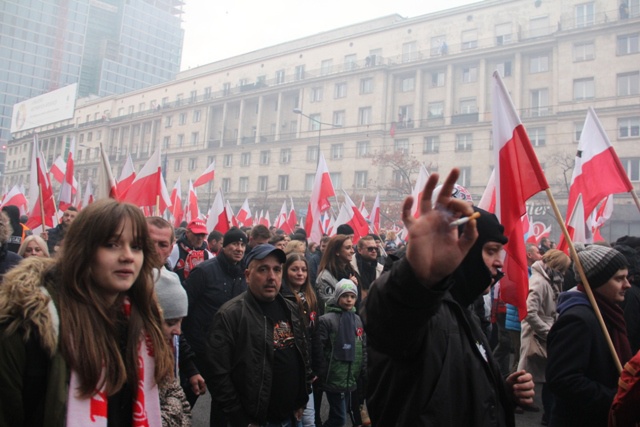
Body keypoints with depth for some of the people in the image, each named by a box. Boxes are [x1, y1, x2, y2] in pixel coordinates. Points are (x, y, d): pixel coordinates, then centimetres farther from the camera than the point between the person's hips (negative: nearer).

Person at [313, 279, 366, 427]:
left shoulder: (357, 320, 8)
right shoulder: (326, 320, -13)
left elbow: (363, 348, 14)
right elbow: (318, 350, -14)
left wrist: (363, 371, 9)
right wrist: (322, 375, -11)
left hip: (351, 379, 6)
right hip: (334, 379, -6)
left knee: (340, 415, 16)